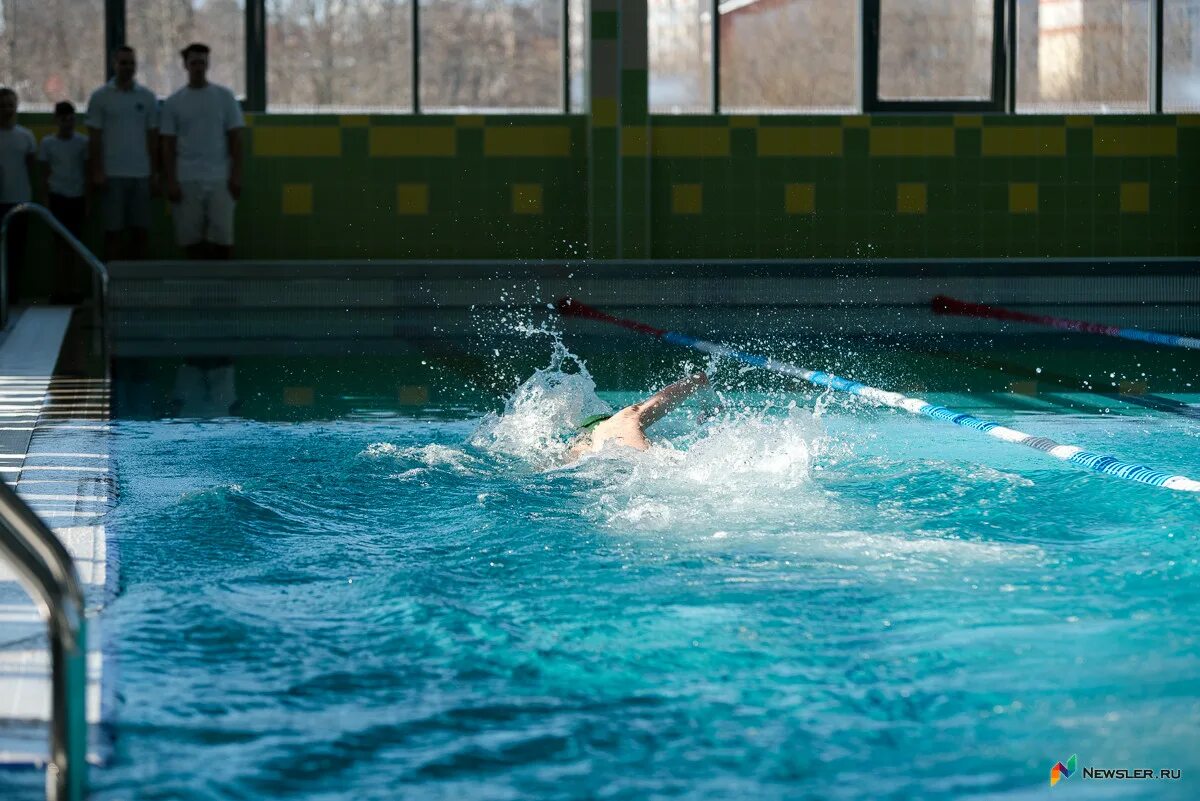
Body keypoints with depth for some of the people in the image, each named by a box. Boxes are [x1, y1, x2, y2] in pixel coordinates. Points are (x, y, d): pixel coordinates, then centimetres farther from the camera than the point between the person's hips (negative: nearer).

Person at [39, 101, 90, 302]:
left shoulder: (83, 142, 3)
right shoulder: (48, 143, 1)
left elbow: (87, 172, 8)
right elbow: (45, 174, 4)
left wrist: (88, 200, 5)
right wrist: (46, 200, -1)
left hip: (77, 197, 2)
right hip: (58, 197, -2)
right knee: (62, 242, -6)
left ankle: (67, 287, 12)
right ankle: (59, 288, -5)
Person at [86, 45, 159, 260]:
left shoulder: (147, 97, 9)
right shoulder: (100, 97, 2)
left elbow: (153, 138, 11)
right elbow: (94, 138, 0)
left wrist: (155, 173, 6)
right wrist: (97, 172, -7)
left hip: (141, 176, 3)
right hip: (112, 176, -3)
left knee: (140, 231, 2)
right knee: (114, 232, -1)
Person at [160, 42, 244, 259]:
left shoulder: (224, 97, 6)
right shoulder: (173, 103, 7)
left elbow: (235, 140, 4)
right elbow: (168, 146, 6)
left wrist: (236, 175, -4)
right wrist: (171, 181, -2)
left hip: (219, 180, -1)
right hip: (186, 181, 1)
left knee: (222, 237, -6)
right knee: (191, 239, 1)